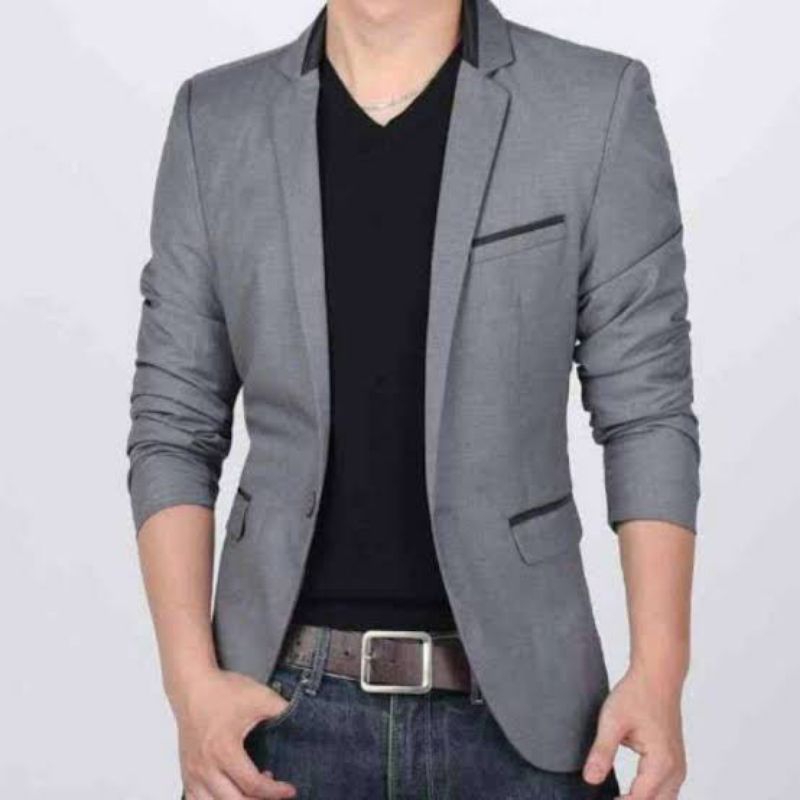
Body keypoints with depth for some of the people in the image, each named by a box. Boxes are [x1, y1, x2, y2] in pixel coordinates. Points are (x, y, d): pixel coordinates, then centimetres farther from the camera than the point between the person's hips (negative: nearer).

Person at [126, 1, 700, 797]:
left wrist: (659, 672, -12)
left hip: (518, 705, -1)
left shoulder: (600, 105, -5)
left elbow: (645, 414, -3)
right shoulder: (214, 120, 1)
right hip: (283, 702, 2)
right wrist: (191, 678, -8)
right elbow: (175, 426, 2)